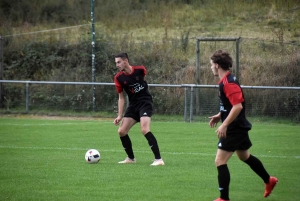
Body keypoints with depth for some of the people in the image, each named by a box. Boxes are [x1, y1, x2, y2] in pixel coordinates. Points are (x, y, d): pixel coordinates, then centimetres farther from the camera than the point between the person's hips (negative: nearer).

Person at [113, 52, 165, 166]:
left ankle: (158, 159, -23)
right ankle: (131, 158, 19)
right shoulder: (118, 78, -3)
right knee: (121, 131, 0)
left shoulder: (139, 70, -11)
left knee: (145, 130, -24)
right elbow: (121, 97, 4)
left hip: (145, 102, -5)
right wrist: (120, 116, -1)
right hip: (133, 105, 5)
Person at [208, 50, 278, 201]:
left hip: (234, 129, -11)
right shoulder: (225, 81, 10)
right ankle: (269, 180, 42)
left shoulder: (228, 83, -21)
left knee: (220, 161, -9)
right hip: (239, 127, 11)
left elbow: (238, 106, -29)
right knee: (245, 156, 27)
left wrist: (224, 125, -30)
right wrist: (220, 116, 14)